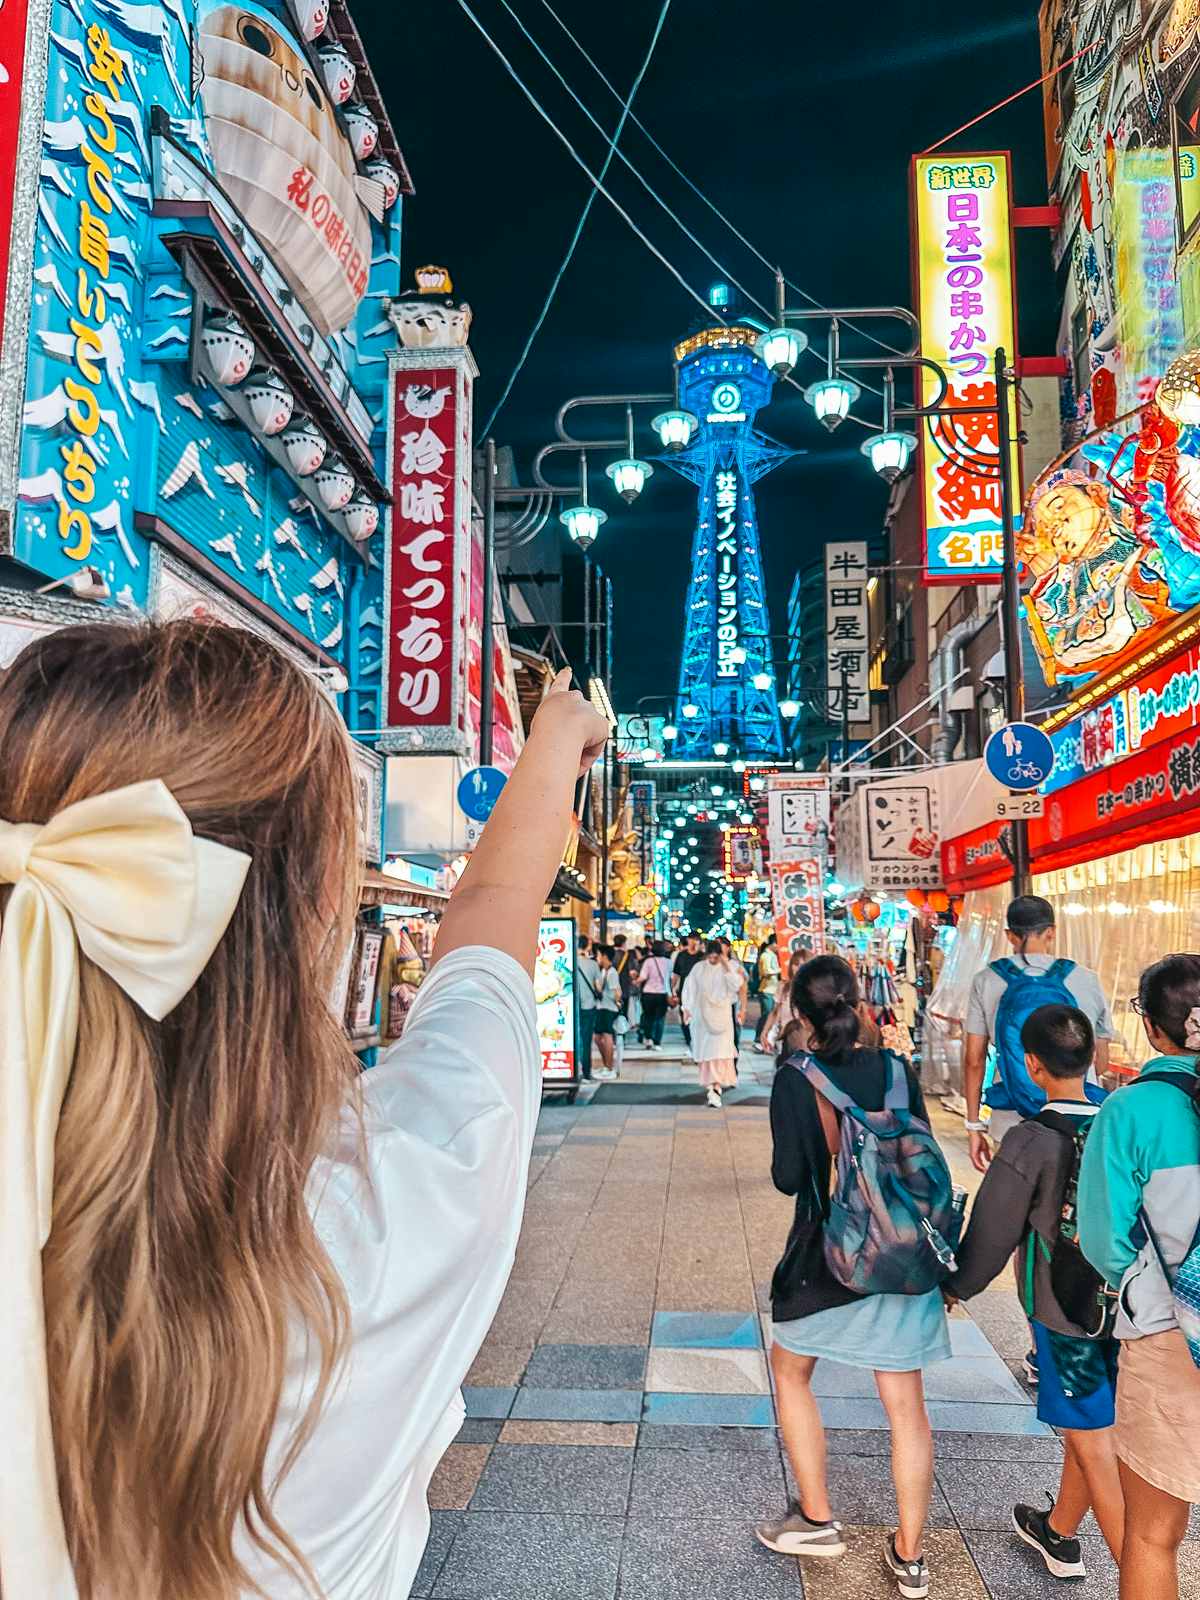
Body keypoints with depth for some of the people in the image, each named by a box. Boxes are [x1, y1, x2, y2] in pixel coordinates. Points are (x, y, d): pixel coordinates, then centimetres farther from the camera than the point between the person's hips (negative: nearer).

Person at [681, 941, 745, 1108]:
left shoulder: (727, 968, -1)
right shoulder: (698, 968, 2)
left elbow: (736, 986, -13)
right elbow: (690, 989, 7)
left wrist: (726, 967, -17)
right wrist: (686, 1009, 4)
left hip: (721, 1014, -2)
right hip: (702, 1015, 2)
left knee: (719, 1049, -12)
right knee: (704, 1049, 5)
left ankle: (716, 1087, -15)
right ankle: (710, 1084, 21)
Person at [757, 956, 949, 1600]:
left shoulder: (795, 1081, -14)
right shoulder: (895, 1070, -4)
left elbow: (788, 1177, -14)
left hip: (828, 1257, -3)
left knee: (790, 1371, 22)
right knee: (906, 1404, 14)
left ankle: (816, 1518, 27)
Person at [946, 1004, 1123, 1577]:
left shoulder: (1031, 1142, -20)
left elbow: (992, 1233, -10)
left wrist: (957, 1286, 7)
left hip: (1064, 1315, -6)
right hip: (1124, 1308, 6)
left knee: (1096, 1454, 6)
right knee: (1088, 1428, 23)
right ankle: (1058, 1534, 44)